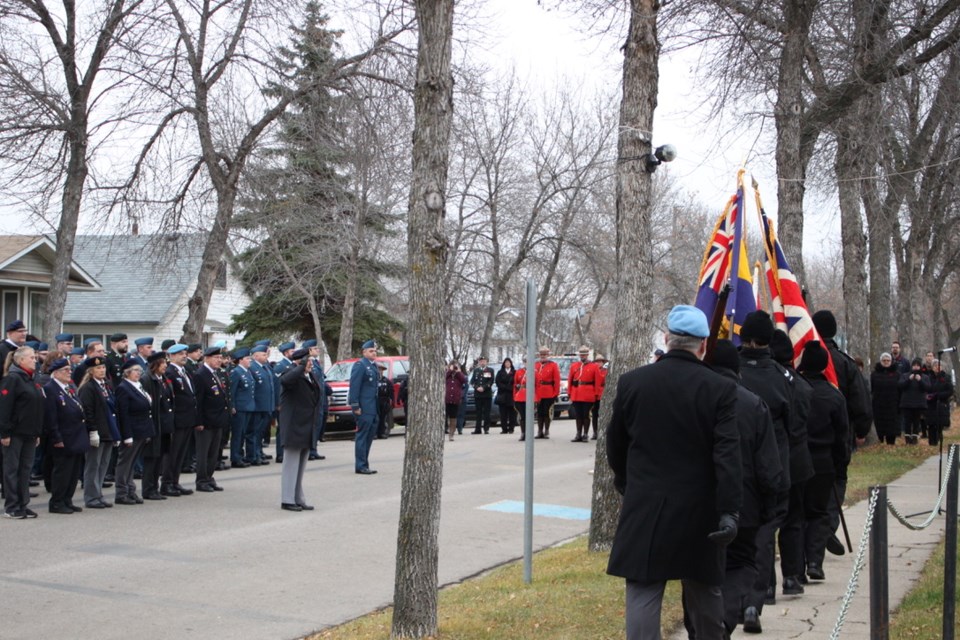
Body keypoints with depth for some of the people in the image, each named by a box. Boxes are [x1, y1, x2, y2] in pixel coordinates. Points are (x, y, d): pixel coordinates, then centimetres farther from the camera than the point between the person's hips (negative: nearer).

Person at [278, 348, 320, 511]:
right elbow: (285, 380, -39)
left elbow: (318, 392, 24)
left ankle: (298, 499, 22)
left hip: (307, 428, 9)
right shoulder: (292, 373, -14)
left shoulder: (310, 375, 12)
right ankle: (287, 500, 3)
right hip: (293, 427, -9)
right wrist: (302, 367, -33)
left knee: (300, 466, 15)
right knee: (291, 465, -2)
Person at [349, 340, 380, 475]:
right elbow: (354, 386, -15)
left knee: (370, 435, 11)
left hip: (372, 408, 9)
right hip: (363, 408, -9)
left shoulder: (373, 365, 16)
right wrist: (355, 406, -19)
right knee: (362, 436, -5)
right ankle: (360, 466, -1)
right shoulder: (360, 365, -10)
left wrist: (376, 407, 14)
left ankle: (364, 465, 17)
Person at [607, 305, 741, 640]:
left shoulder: (631, 382, -2)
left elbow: (615, 446, 8)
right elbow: (728, 456, -14)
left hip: (644, 510, 0)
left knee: (643, 595, 0)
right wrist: (729, 511, -13)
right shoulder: (720, 389, -8)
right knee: (705, 593, 17)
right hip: (699, 512, 0)